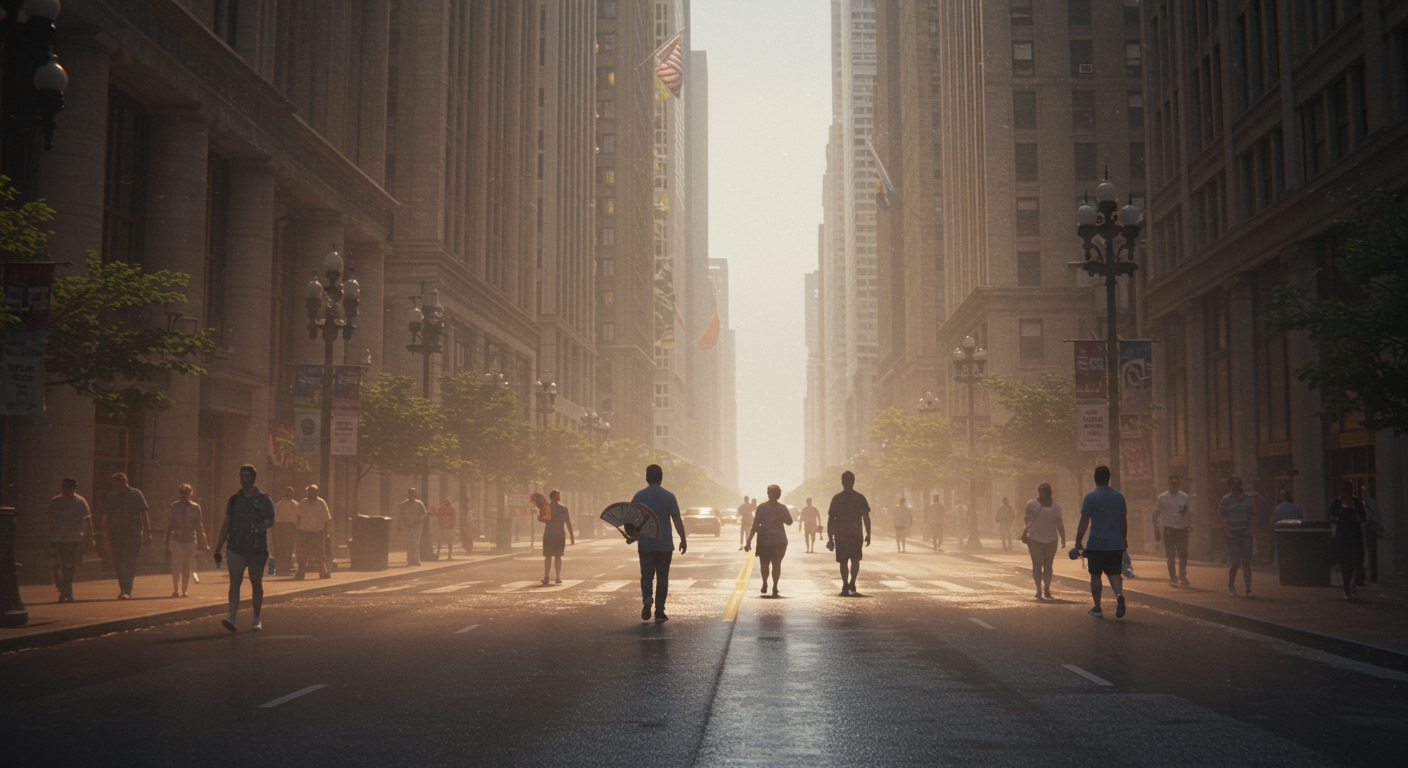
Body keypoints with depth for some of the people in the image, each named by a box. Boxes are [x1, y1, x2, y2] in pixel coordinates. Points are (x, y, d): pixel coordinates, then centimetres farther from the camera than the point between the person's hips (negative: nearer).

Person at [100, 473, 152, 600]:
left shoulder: (136, 494, 2)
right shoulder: (110, 497, 12)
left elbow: (144, 514, -1)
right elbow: (105, 517, 13)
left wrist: (147, 532, -7)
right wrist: (105, 534, 6)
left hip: (133, 533, -4)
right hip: (115, 534, 4)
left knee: (129, 562, -13)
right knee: (118, 563, 5)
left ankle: (127, 591, -16)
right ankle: (124, 590, 15)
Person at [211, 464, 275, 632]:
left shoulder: (264, 500, 2)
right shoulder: (234, 500, 9)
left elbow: (270, 522, -1)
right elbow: (226, 525, 11)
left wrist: (261, 527, -25)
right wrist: (217, 550, 8)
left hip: (257, 549, -1)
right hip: (236, 549, 1)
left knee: (256, 583, 8)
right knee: (234, 582, -9)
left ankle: (257, 620, 18)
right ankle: (232, 619, -16)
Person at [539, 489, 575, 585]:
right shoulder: (563, 509, -2)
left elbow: (540, 519, -15)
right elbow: (568, 523, -2)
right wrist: (572, 536, 2)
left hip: (548, 536, 0)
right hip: (560, 536, 0)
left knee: (547, 557, 6)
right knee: (558, 557, 10)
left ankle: (546, 577, -1)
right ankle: (558, 577, 6)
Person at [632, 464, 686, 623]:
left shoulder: (639, 496, -1)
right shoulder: (669, 496, -5)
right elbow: (677, 520, -6)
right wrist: (683, 540, 2)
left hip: (645, 545, 1)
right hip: (664, 545, -1)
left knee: (646, 576, 12)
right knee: (662, 578, 7)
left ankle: (646, 598, -17)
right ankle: (659, 612, 6)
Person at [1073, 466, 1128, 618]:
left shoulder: (1090, 497, -7)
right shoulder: (1119, 496, 6)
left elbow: (1084, 522, -9)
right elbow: (1124, 521, 14)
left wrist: (1078, 542, -5)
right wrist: (1124, 540, 26)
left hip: (1096, 544, -3)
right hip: (1116, 544, 3)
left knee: (1095, 575, 8)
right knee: (1114, 573, 7)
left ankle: (1097, 609, 12)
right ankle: (1119, 594, -22)